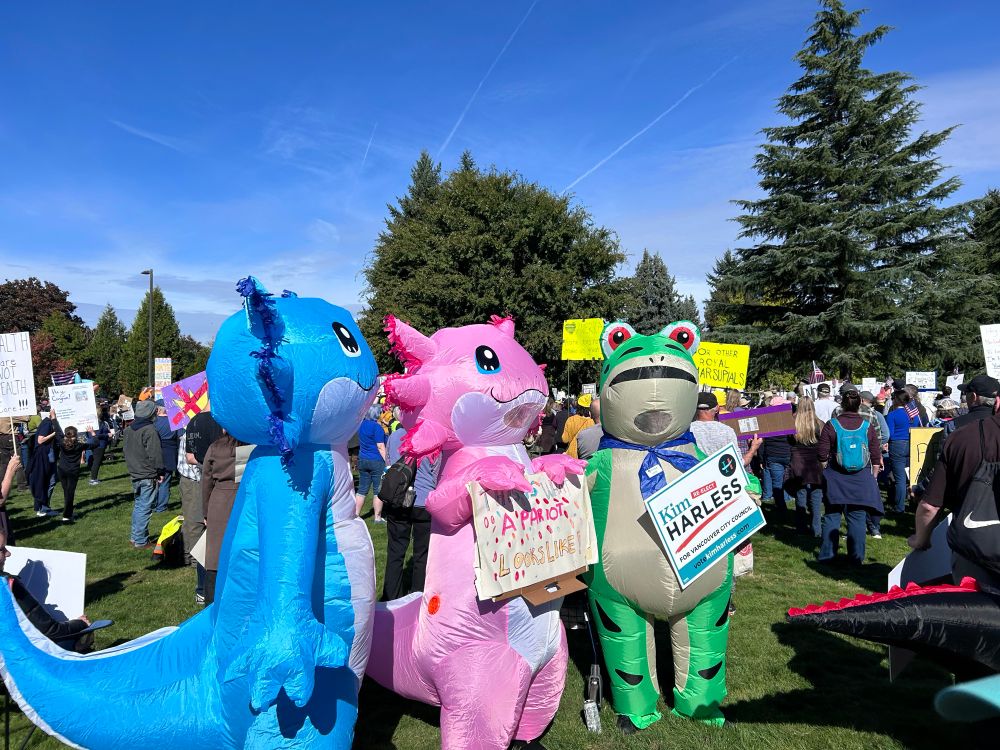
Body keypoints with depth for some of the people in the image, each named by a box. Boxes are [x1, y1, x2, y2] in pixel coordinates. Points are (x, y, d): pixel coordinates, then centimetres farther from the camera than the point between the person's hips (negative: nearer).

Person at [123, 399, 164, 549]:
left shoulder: (129, 429, 10)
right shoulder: (150, 429, -18)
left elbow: (126, 450, 19)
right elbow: (155, 454, -19)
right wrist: (160, 471, -9)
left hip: (134, 474, 9)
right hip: (148, 476, -9)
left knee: (137, 505, 19)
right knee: (145, 508, -3)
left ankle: (135, 537, 27)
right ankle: (141, 541, 1)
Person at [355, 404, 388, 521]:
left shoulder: (362, 423, 4)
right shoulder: (377, 426, -15)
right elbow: (381, 447, -15)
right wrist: (387, 462, -12)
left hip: (362, 460, 7)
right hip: (377, 461, -7)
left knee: (362, 489, 13)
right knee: (378, 490, 2)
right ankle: (378, 517, 6)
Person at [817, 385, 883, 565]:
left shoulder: (831, 425, -8)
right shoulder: (868, 426, -3)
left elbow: (822, 456, -5)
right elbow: (876, 458, 3)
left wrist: (826, 471, 14)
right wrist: (873, 478, 16)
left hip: (835, 478, -1)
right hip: (861, 479, 1)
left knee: (831, 516, 8)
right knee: (857, 517, 8)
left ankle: (826, 555, 13)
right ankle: (856, 557, 14)